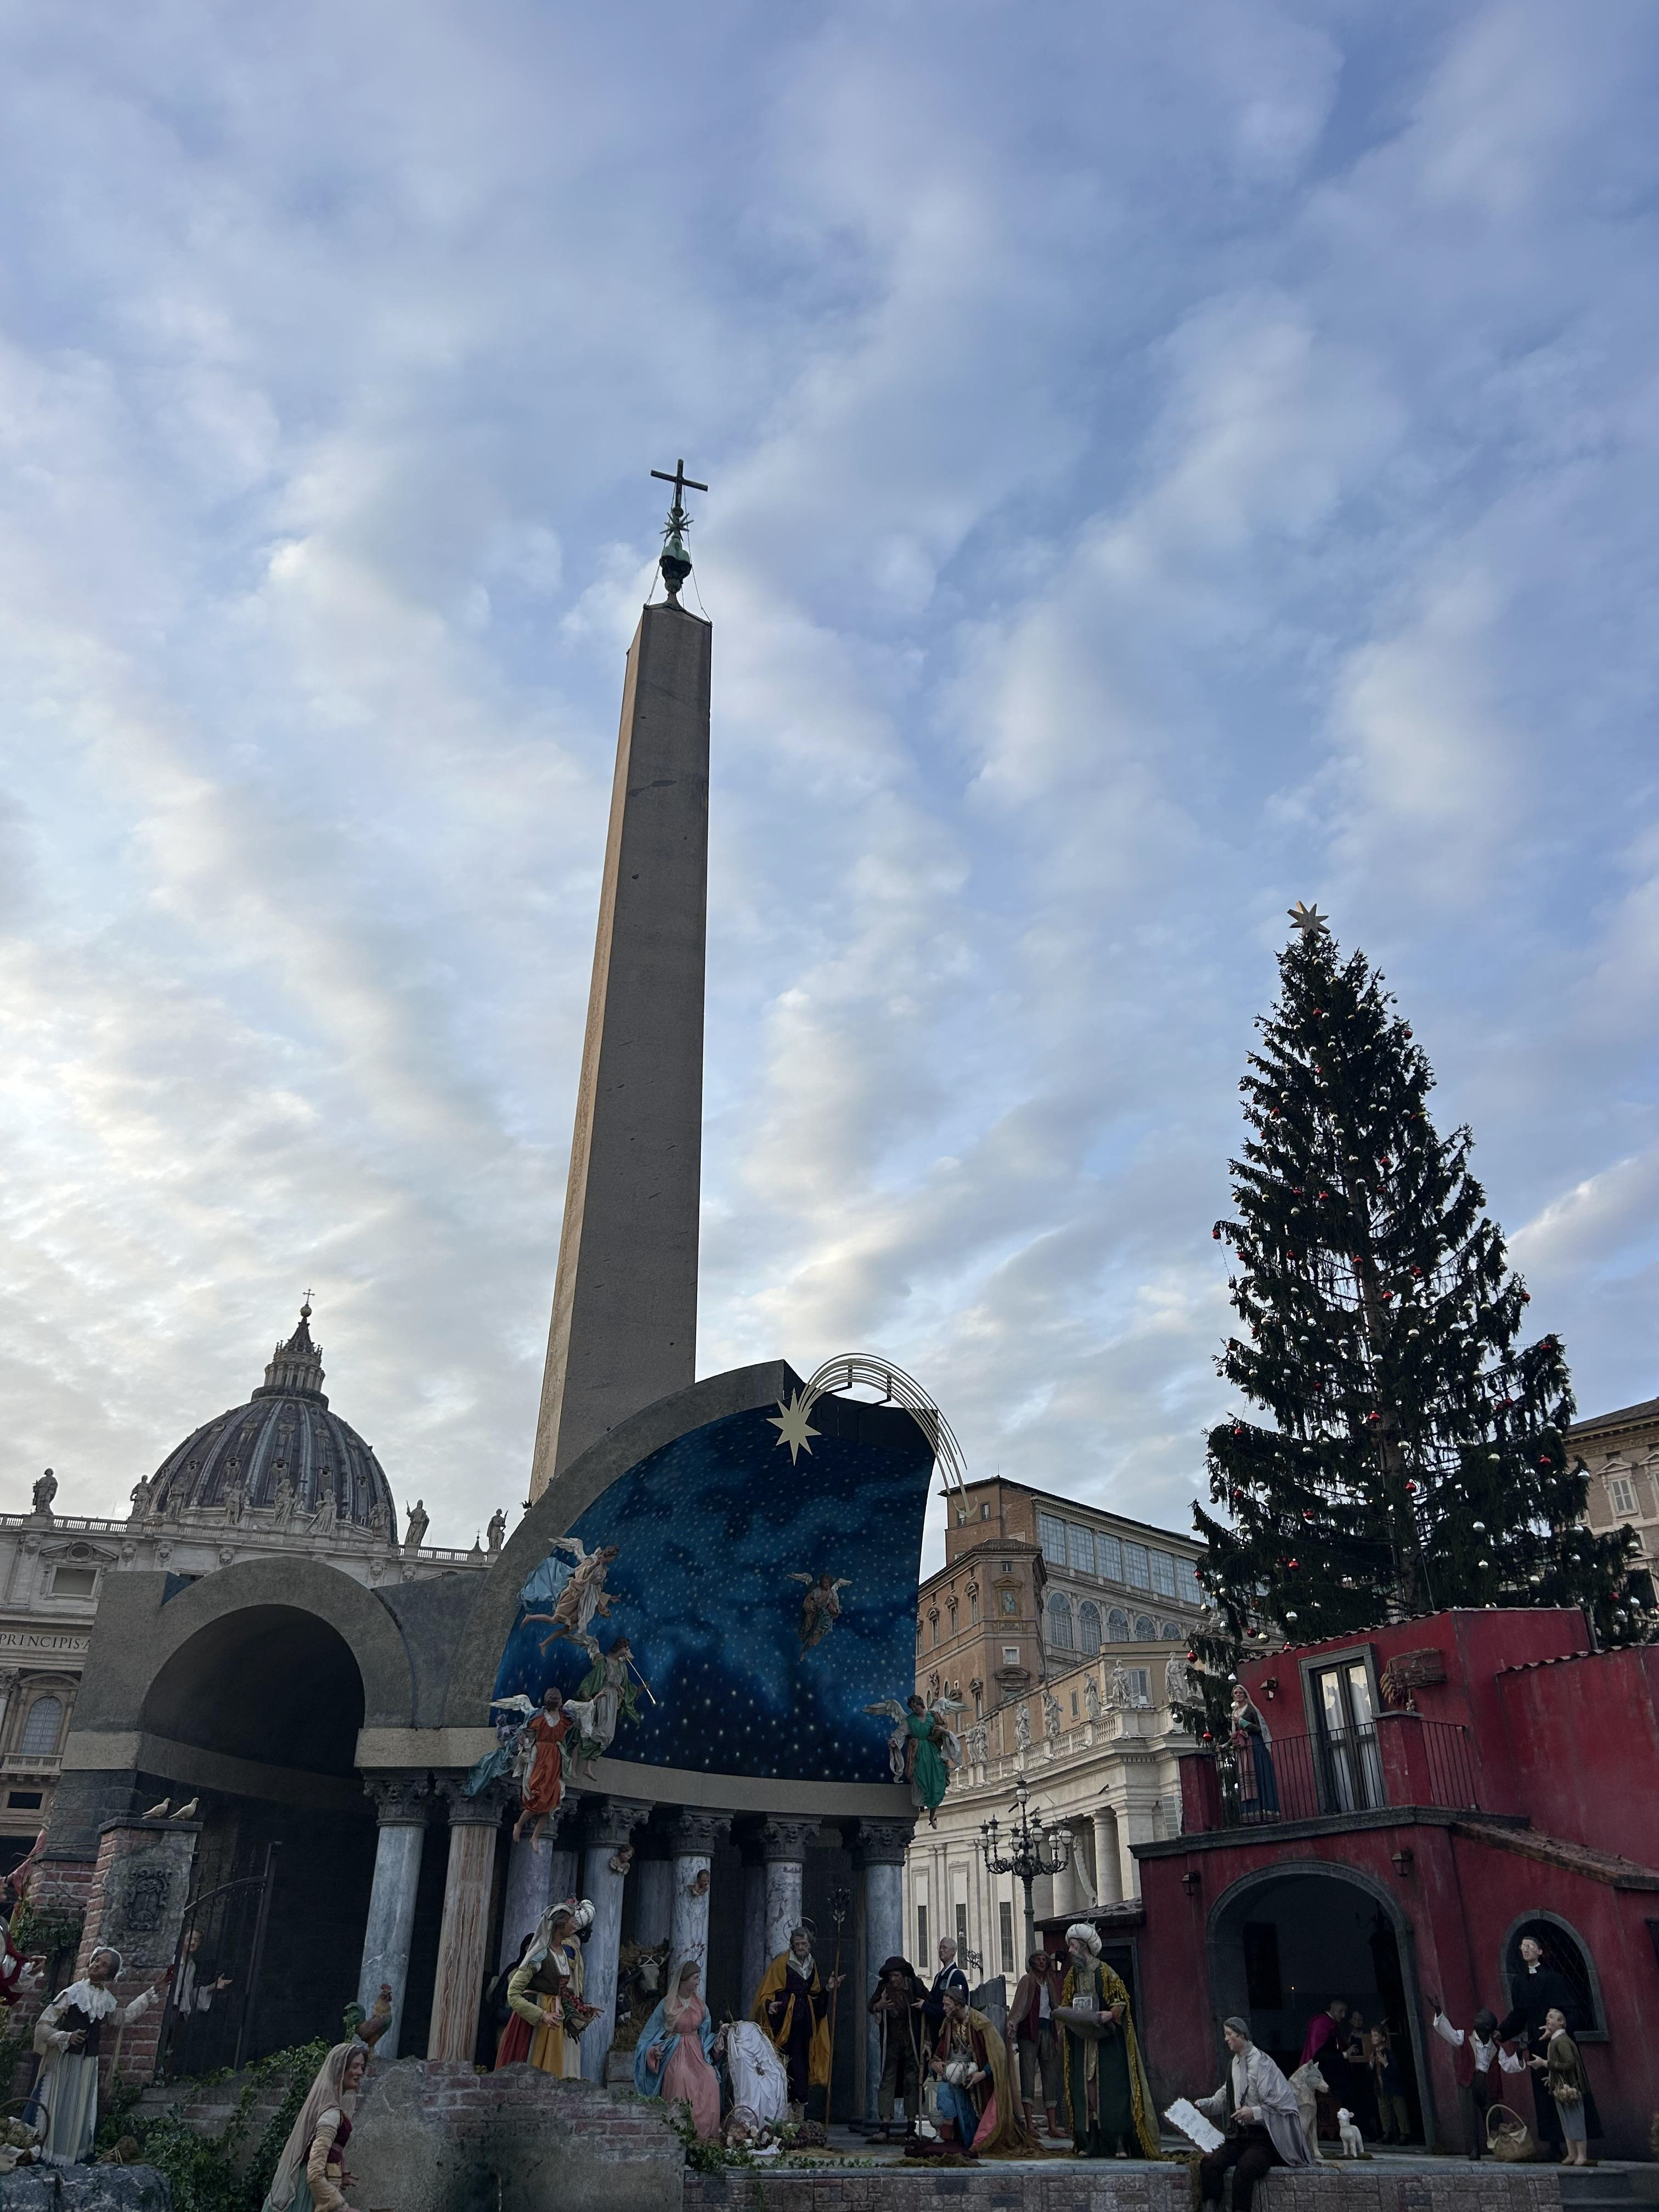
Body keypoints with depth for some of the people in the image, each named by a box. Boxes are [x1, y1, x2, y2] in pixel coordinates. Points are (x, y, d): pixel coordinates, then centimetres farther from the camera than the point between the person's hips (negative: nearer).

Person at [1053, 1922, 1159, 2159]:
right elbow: (1066, 2008, 17)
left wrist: (1106, 2016, -21)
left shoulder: (1104, 1973, -4)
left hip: (1107, 2041, -5)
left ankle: (1119, 2142, -4)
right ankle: (1088, 2143, 3)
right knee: (1085, 2090, 0)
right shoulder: (1072, 1976, 12)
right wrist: (1068, 2018, -2)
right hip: (1081, 2044, 5)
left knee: (1112, 2089, -7)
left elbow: (1122, 2002, -7)